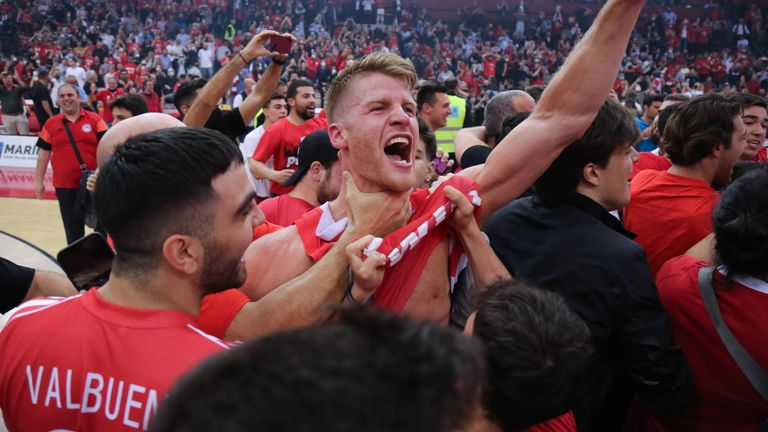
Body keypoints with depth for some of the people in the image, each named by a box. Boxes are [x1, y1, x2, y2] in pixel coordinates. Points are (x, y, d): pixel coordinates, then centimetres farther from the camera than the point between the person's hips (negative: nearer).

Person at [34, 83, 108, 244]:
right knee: (72, 228, 9)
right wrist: (38, 181, 7)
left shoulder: (95, 120, -1)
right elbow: (44, 153, 8)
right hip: (65, 185, 1)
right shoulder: (51, 124, 5)